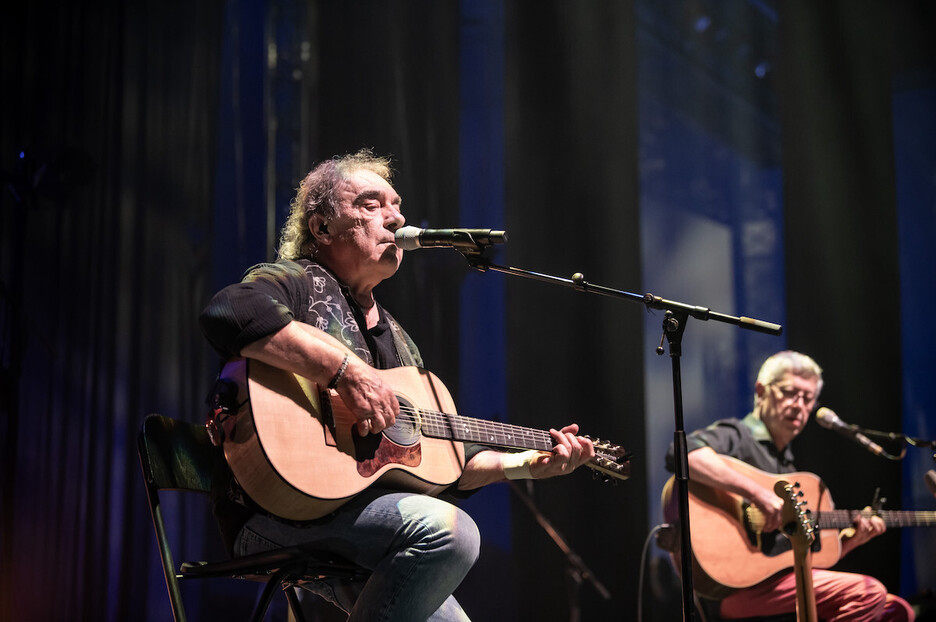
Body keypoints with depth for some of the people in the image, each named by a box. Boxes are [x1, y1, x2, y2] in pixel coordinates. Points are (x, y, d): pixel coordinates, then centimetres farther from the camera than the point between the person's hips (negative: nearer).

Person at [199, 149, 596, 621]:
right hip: (280, 514, -8)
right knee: (449, 531, -29)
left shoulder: (395, 338, 24)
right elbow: (228, 312, -25)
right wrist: (344, 370, -26)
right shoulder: (295, 283, 0)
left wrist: (528, 464, 15)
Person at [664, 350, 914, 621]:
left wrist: (850, 539, 8)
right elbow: (684, 452, -28)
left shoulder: (786, 462, 24)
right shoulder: (736, 436, -3)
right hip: (736, 585, -9)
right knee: (868, 593, -21)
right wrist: (758, 493, -29)